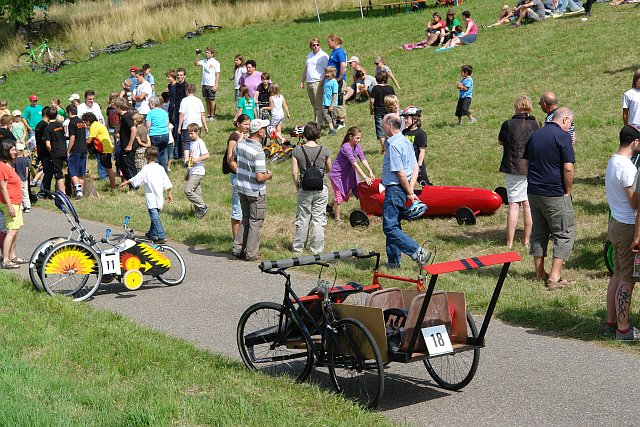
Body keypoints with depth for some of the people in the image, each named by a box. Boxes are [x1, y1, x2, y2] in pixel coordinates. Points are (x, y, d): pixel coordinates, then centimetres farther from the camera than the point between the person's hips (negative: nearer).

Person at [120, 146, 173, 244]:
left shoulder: (146, 169, -10)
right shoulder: (161, 168, 7)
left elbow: (136, 178, -9)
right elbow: (167, 182, 10)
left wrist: (126, 182, 4)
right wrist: (169, 193, 20)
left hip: (151, 197, -7)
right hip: (159, 197, 7)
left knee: (154, 216, -8)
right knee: (155, 215, 19)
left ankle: (162, 236, -18)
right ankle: (152, 233, 33)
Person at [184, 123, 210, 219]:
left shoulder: (200, 143, -9)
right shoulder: (191, 143, 17)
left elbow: (206, 155, -18)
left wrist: (197, 160, -28)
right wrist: (187, 172, 26)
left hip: (198, 172, -9)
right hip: (192, 172, 9)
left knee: (188, 190, -16)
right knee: (197, 193, 8)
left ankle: (203, 207, -9)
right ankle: (199, 212, 11)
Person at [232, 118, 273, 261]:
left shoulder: (240, 144, -2)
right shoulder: (258, 152, -25)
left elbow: (233, 158, 19)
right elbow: (260, 178, -26)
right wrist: (269, 175, -6)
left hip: (242, 188, 7)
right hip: (256, 191, -7)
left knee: (245, 219, 20)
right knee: (255, 222, 5)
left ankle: (238, 249, 21)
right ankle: (251, 253, 10)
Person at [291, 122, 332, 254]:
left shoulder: (297, 150, -7)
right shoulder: (324, 151, -6)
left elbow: (294, 172, -7)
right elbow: (329, 169, 7)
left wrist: (297, 187, 7)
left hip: (304, 189, 0)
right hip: (321, 189, 0)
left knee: (302, 219, 11)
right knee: (318, 220, 7)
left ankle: (298, 248, 19)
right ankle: (316, 249, 11)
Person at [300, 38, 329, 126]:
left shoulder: (324, 56, -5)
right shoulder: (309, 55, 19)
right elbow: (305, 69, 25)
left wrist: (321, 82, -17)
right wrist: (302, 81, 20)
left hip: (318, 83, -7)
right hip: (309, 83, 7)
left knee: (319, 106, -8)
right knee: (314, 105, 12)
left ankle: (319, 124, -8)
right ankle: (316, 122, 18)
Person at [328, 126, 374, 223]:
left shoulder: (357, 146, -4)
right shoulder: (346, 147, -29)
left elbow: (363, 159, -11)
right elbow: (354, 164, -34)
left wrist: (370, 172, -26)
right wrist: (365, 177, -38)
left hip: (348, 173, 8)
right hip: (337, 173, -8)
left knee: (345, 193, 16)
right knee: (339, 195, -3)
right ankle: (337, 218, 11)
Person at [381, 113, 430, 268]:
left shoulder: (393, 145, -18)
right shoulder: (406, 142, 12)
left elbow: (400, 173, -21)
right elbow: (415, 168, 12)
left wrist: (409, 193, -13)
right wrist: (410, 190, 5)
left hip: (394, 190, -10)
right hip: (402, 190, 10)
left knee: (390, 228, -9)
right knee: (394, 226, 16)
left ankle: (419, 253, -13)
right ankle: (393, 261, 21)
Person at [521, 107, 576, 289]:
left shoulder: (535, 135, 11)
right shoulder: (562, 136, -11)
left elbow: (524, 163, 14)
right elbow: (568, 168, -17)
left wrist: (533, 182, 16)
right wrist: (568, 190, -5)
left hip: (533, 192, 7)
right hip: (555, 195, -7)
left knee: (538, 233, 17)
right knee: (565, 234, 1)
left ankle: (540, 274, 23)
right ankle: (554, 278, -5)